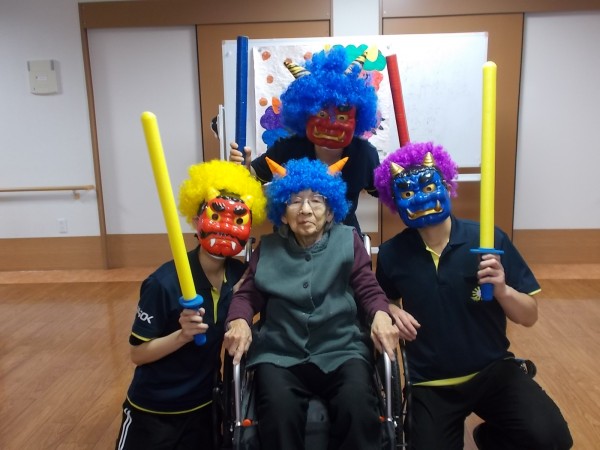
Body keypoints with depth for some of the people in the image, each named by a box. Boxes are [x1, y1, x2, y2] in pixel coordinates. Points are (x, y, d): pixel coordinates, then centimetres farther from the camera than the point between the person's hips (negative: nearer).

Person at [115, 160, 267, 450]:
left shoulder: (240, 275, -11)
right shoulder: (165, 282, -24)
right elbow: (138, 354, -18)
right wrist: (183, 335, -31)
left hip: (202, 407, 4)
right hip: (153, 412, -3)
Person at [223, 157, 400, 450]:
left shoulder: (348, 240, 10)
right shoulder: (268, 248, 14)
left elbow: (368, 289, 5)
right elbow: (247, 294, 7)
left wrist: (381, 315, -17)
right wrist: (239, 321, -15)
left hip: (341, 351, 0)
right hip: (280, 354, 1)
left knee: (358, 408, -28)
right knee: (279, 411, -28)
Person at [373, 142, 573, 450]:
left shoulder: (490, 239, -11)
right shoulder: (391, 253, -7)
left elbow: (529, 317, -5)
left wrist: (502, 289, -24)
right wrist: (392, 312, -8)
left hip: (493, 371, 0)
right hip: (430, 385, 1)